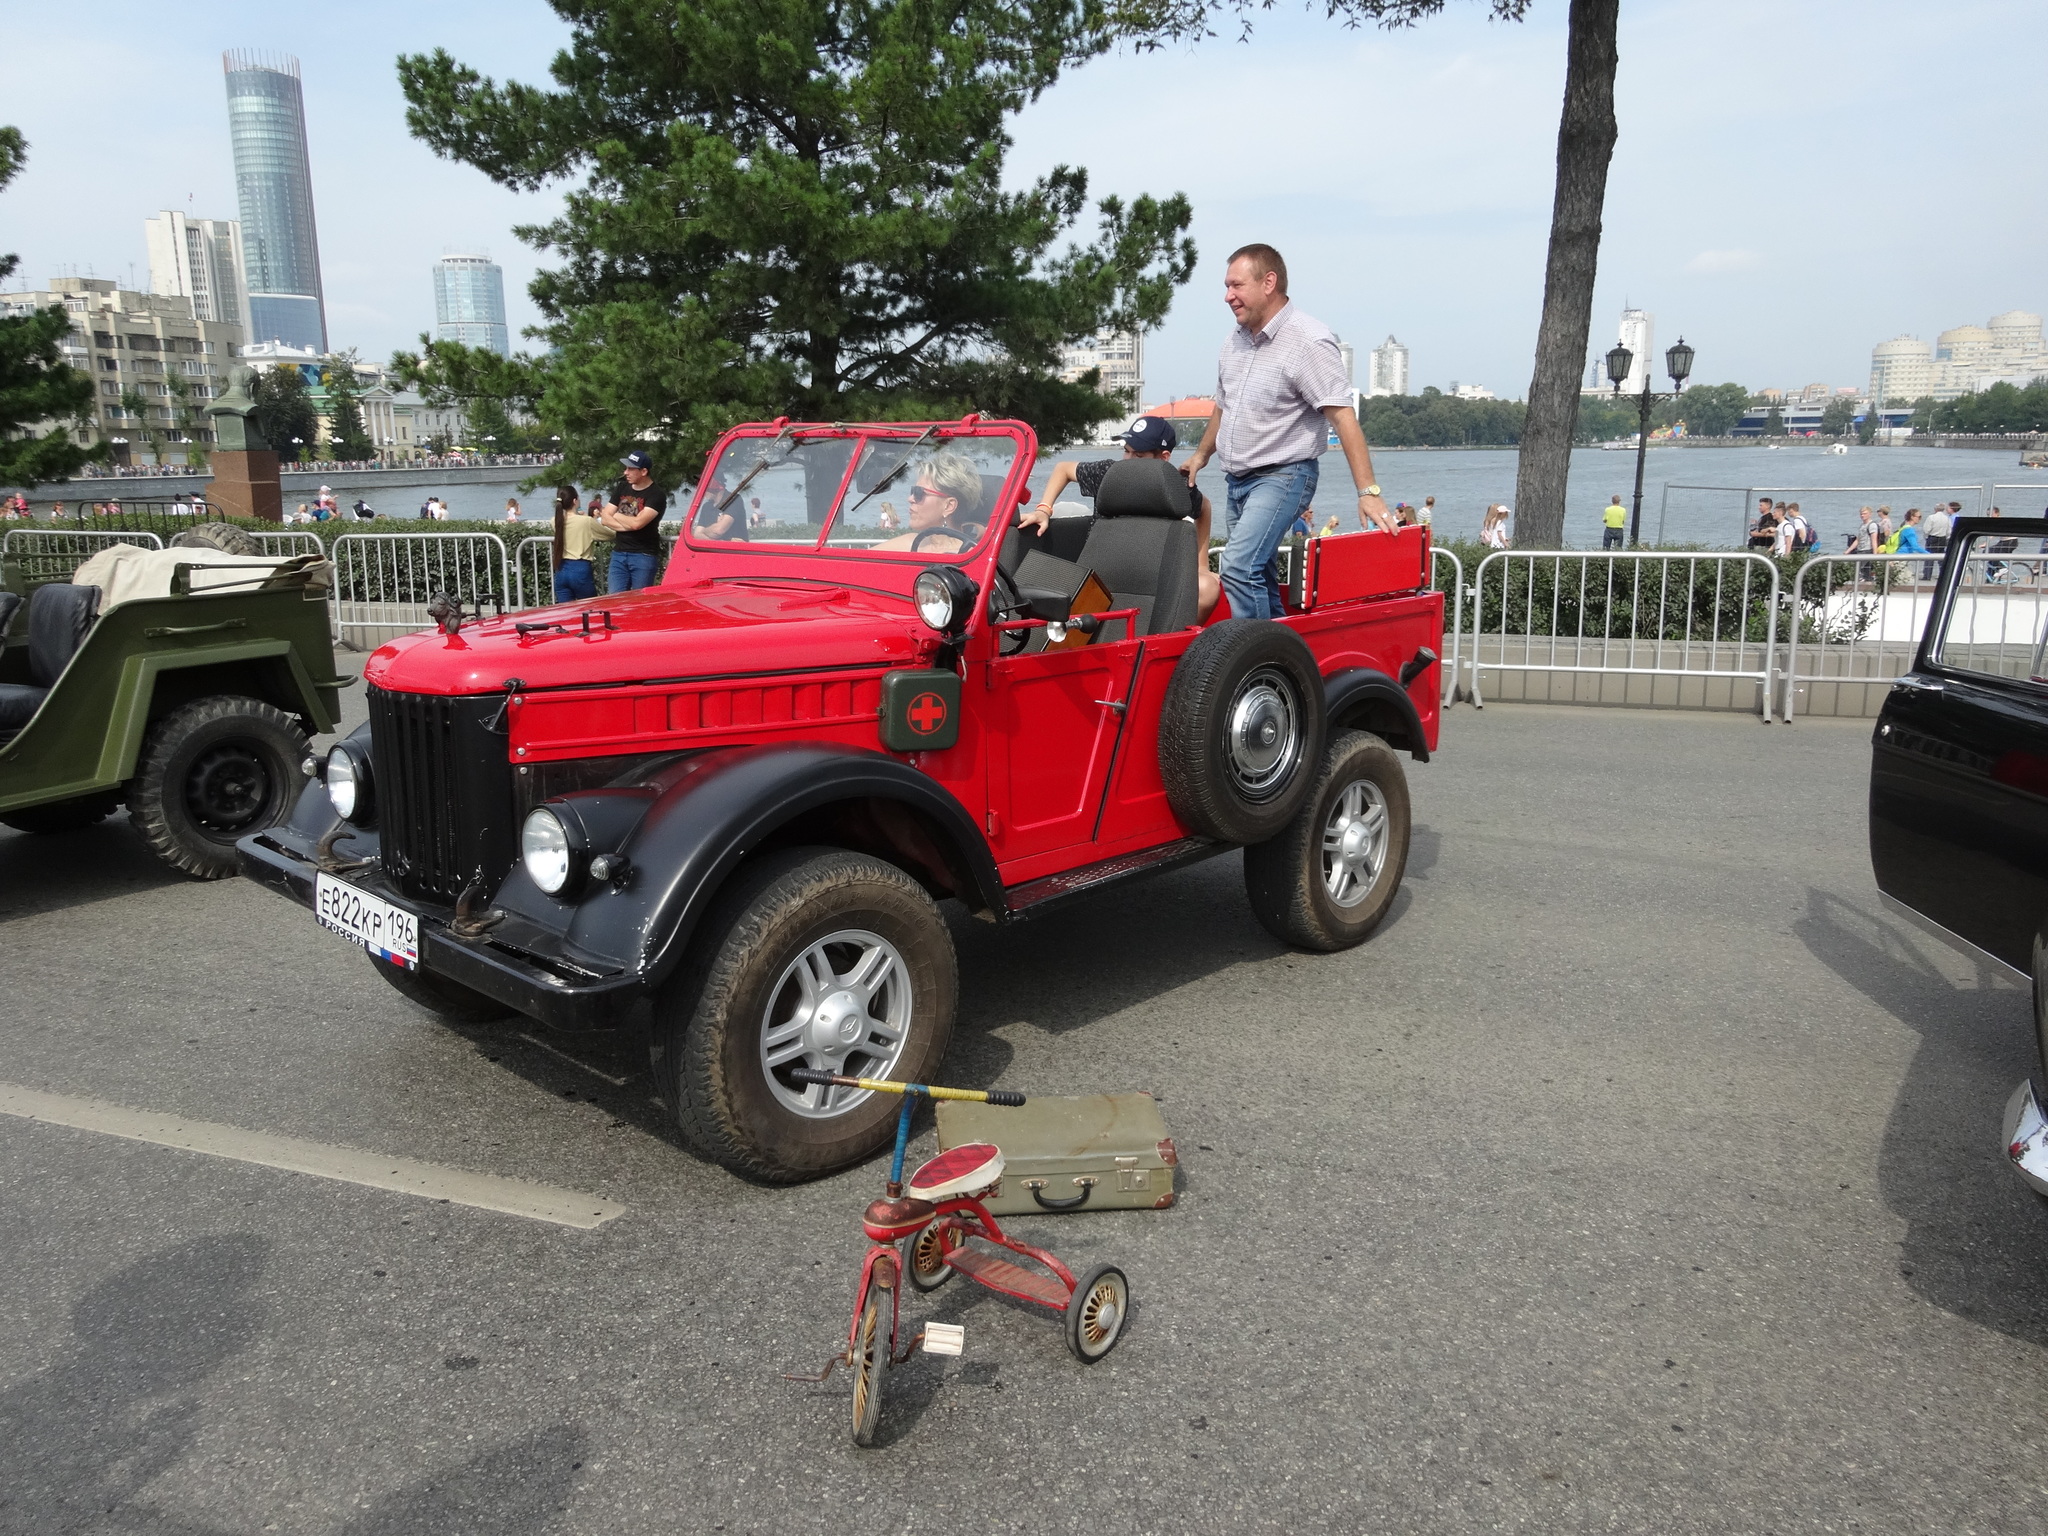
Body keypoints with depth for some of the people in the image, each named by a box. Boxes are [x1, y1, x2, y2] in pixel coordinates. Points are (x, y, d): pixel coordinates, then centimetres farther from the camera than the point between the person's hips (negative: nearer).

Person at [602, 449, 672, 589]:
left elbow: (637, 523, -19)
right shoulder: (621, 489, 13)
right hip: (619, 553, 6)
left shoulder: (656, 494, -8)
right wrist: (626, 525, -10)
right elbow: (604, 518, 8)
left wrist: (616, 516, 1)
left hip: (644, 556, -6)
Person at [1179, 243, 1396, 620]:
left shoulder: (1308, 342, -15)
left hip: (1283, 476, -8)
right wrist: (1202, 454, 25)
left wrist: (1368, 491, -25)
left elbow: (1343, 416, -20)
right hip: (1237, 478, 8)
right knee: (1260, 579, 10)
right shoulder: (1237, 339, 9)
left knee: (1240, 568, -23)